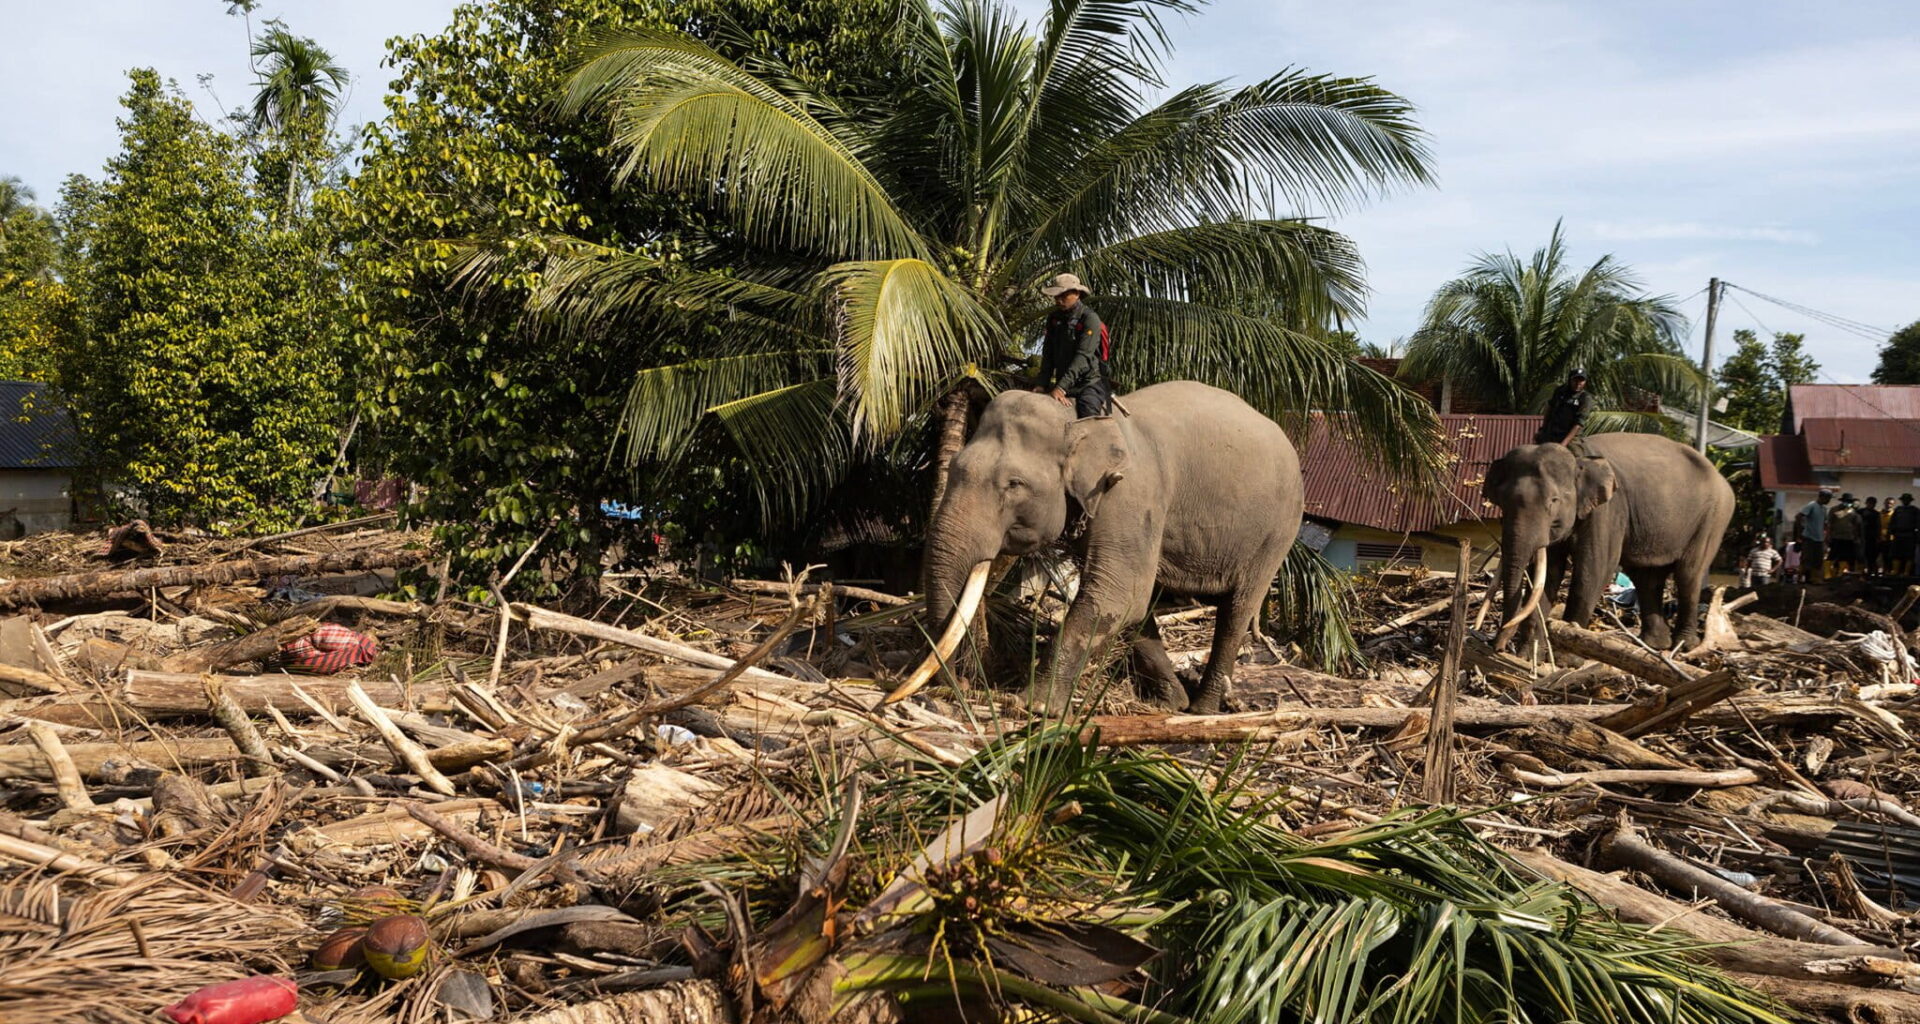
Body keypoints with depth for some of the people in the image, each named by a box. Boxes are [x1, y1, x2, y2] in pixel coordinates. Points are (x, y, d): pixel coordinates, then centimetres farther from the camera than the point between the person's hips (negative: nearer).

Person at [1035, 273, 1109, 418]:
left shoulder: (1090, 318, -10)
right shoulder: (1054, 318, 10)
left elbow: (1083, 356, -19)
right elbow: (1048, 354, 11)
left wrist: (1061, 387, -26)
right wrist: (1043, 385, -3)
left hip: (1089, 382, -6)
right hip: (1062, 382, 6)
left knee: (1088, 412, -30)